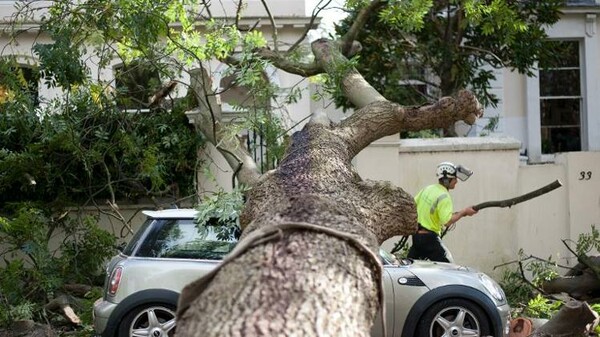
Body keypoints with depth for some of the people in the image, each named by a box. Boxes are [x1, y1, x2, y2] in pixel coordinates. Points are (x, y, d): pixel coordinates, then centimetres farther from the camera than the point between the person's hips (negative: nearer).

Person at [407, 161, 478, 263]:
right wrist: (464, 212, -16)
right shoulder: (444, 196, -18)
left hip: (416, 235, 8)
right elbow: (447, 221, -25)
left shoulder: (427, 189, 7)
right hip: (430, 238, -8)